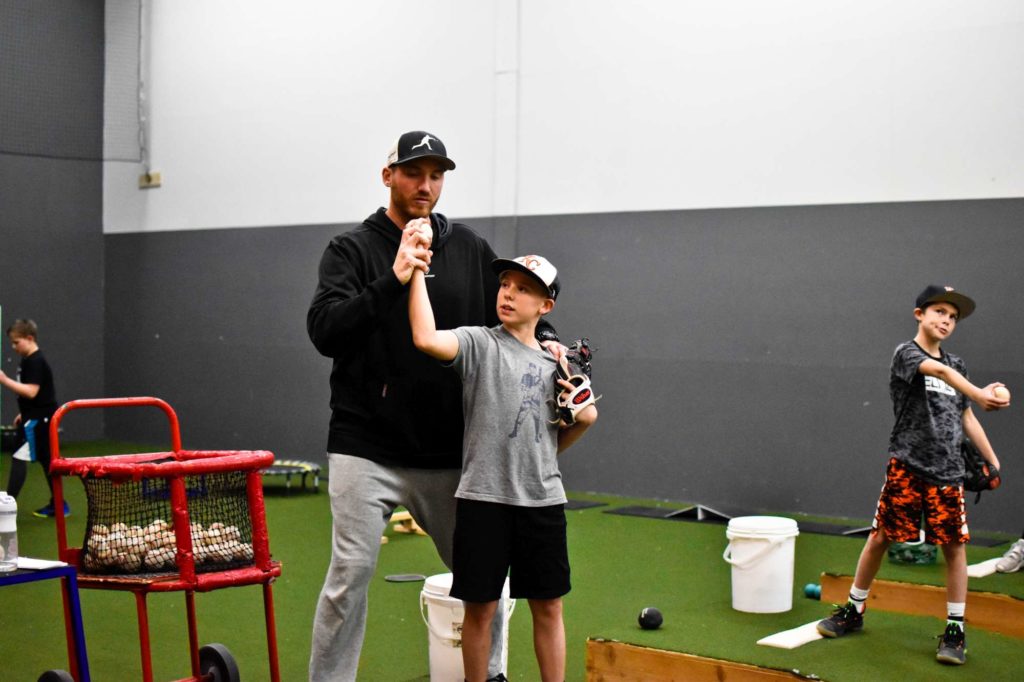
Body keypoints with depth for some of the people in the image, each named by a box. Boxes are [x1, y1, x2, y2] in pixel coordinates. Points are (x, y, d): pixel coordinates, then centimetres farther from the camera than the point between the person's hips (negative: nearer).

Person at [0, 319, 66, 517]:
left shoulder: (35, 362, -17)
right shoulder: (29, 361, 14)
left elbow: (31, 392, -25)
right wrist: (24, 414, 21)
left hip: (39, 420, -10)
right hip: (36, 418, 10)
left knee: (19, 458, -11)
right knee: (46, 460, 13)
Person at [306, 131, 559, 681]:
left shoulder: (470, 248, 8)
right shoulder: (351, 250, -2)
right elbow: (323, 330, -16)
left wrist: (545, 340, -8)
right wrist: (392, 280, -26)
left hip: (448, 455, 4)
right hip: (367, 450, -3)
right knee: (350, 573, -7)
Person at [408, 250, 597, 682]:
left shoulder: (555, 364, 12)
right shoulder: (478, 343, -3)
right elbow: (426, 339, -26)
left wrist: (583, 419, 3)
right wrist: (417, 270, -24)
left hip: (542, 500, 4)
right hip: (483, 497, -4)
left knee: (548, 605, 11)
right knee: (480, 607, 5)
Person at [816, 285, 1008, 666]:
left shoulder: (957, 366, 14)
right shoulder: (906, 353, -5)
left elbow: (966, 418, 20)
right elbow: (938, 371, -26)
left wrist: (993, 462, 13)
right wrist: (980, 395, -43)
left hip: (948, 471, 4)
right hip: (907, 466, -4)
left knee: (955, 546, 2)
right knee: (880, 538, 2)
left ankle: (956, 628, 13)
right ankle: (854, 610, 20)